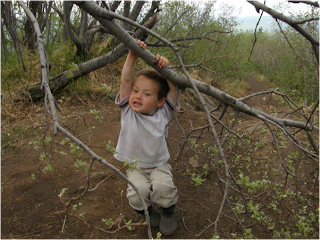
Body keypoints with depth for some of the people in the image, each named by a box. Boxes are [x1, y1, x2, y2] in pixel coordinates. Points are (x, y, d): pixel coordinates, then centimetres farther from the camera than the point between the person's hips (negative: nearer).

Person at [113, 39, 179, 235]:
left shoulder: (163, 113, -9)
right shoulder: (128, 111, -9)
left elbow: (173, 88, -15)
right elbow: (125, 81, -19)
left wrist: (165, 67, -30)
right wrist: (132, 56, -27)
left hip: (159, 165, 0)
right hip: (134, 167, 0)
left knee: (163, 187, -28)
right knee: (138, 191, -26)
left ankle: (169, 211, 9)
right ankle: (145, 210, 13)